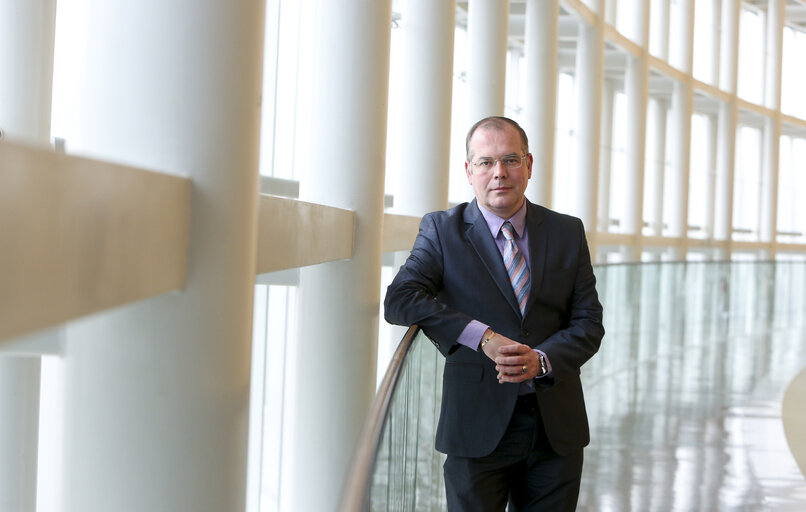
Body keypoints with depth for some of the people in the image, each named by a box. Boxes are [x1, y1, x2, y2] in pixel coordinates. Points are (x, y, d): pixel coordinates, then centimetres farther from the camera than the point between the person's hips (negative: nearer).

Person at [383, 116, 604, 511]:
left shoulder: (568, 232, 8)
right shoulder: (441, 230, 0)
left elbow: (588, 322, 5)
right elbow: (399, 300, -13)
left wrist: (542, 360, -16)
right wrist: (482, 336, -23)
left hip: (557, 428, 3)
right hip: (478, 427, -2)